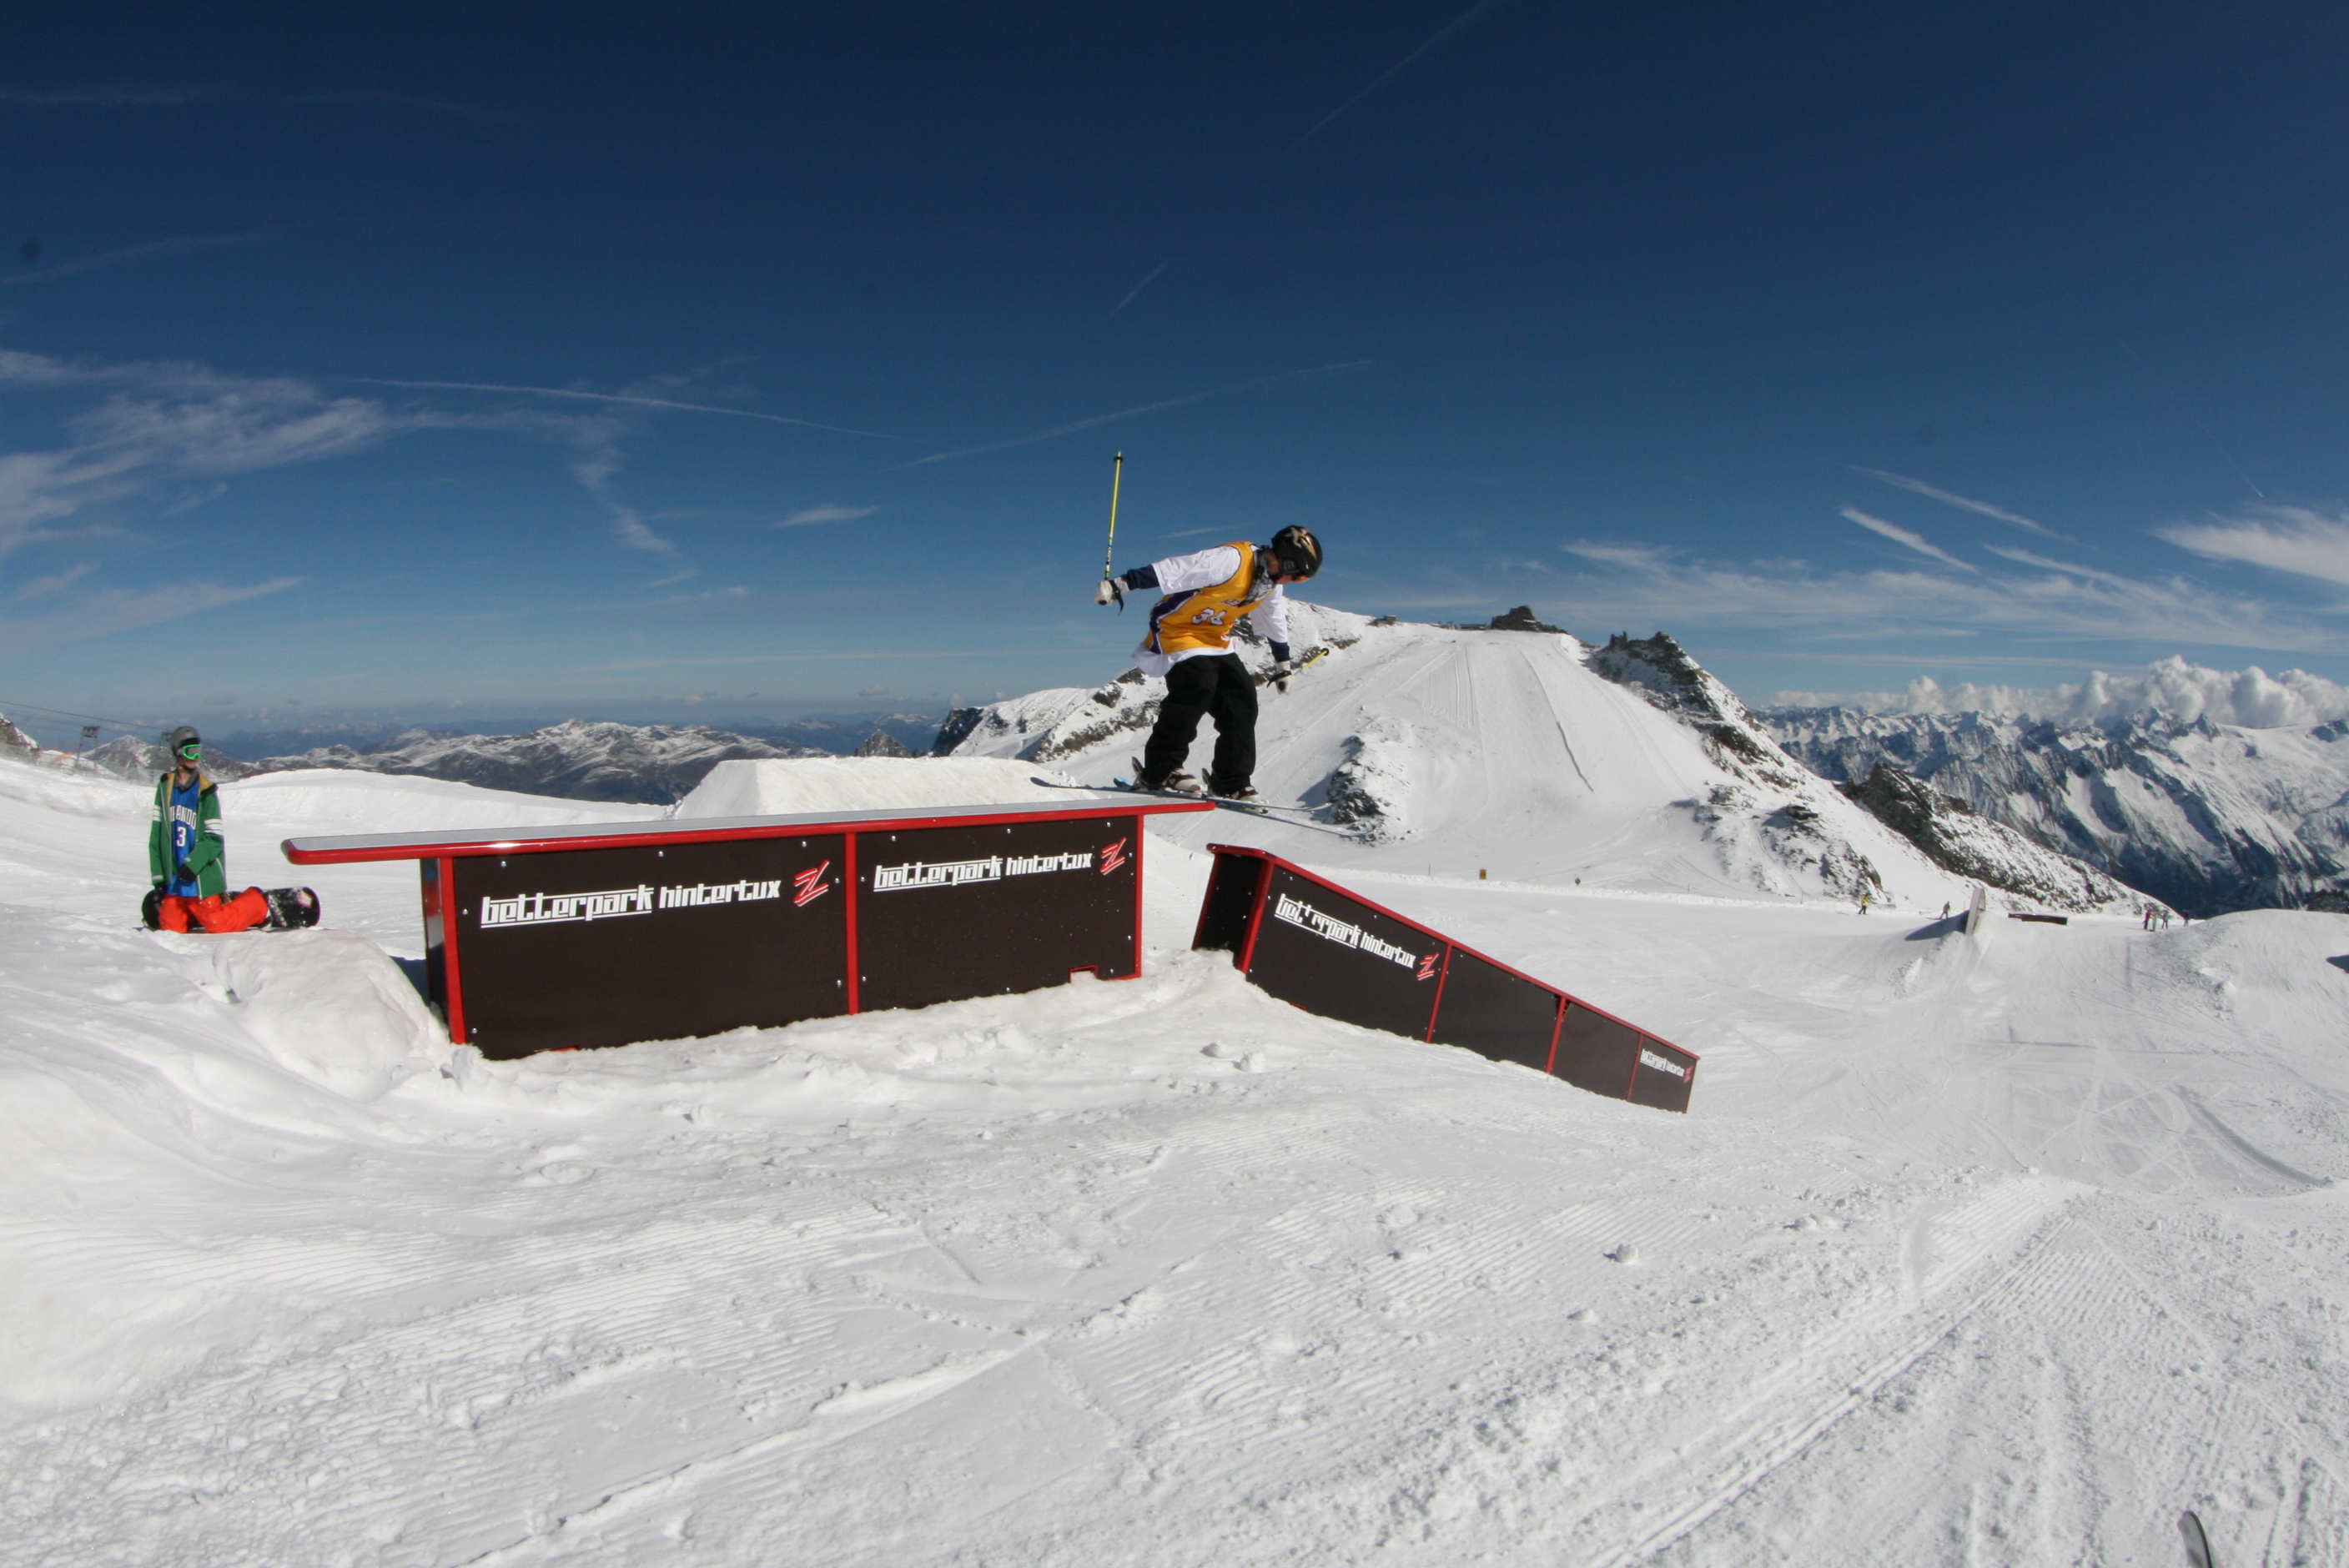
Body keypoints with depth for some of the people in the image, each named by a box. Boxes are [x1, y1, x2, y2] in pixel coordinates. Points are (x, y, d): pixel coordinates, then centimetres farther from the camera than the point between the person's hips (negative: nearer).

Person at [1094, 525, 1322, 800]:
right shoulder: (1232, 560, -25)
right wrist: (1121, 584, -38)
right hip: (1178, 630, -8)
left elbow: (1274, 622, 23)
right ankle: (1158, 774, -19)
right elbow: (1173, 569, -31)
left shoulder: (1270, 581, 4)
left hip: (1216, 642, 8)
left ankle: (1232, 783, 2)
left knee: (1242, 696, -5)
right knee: (1197, 687, -28)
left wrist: (1284, 663, 30)